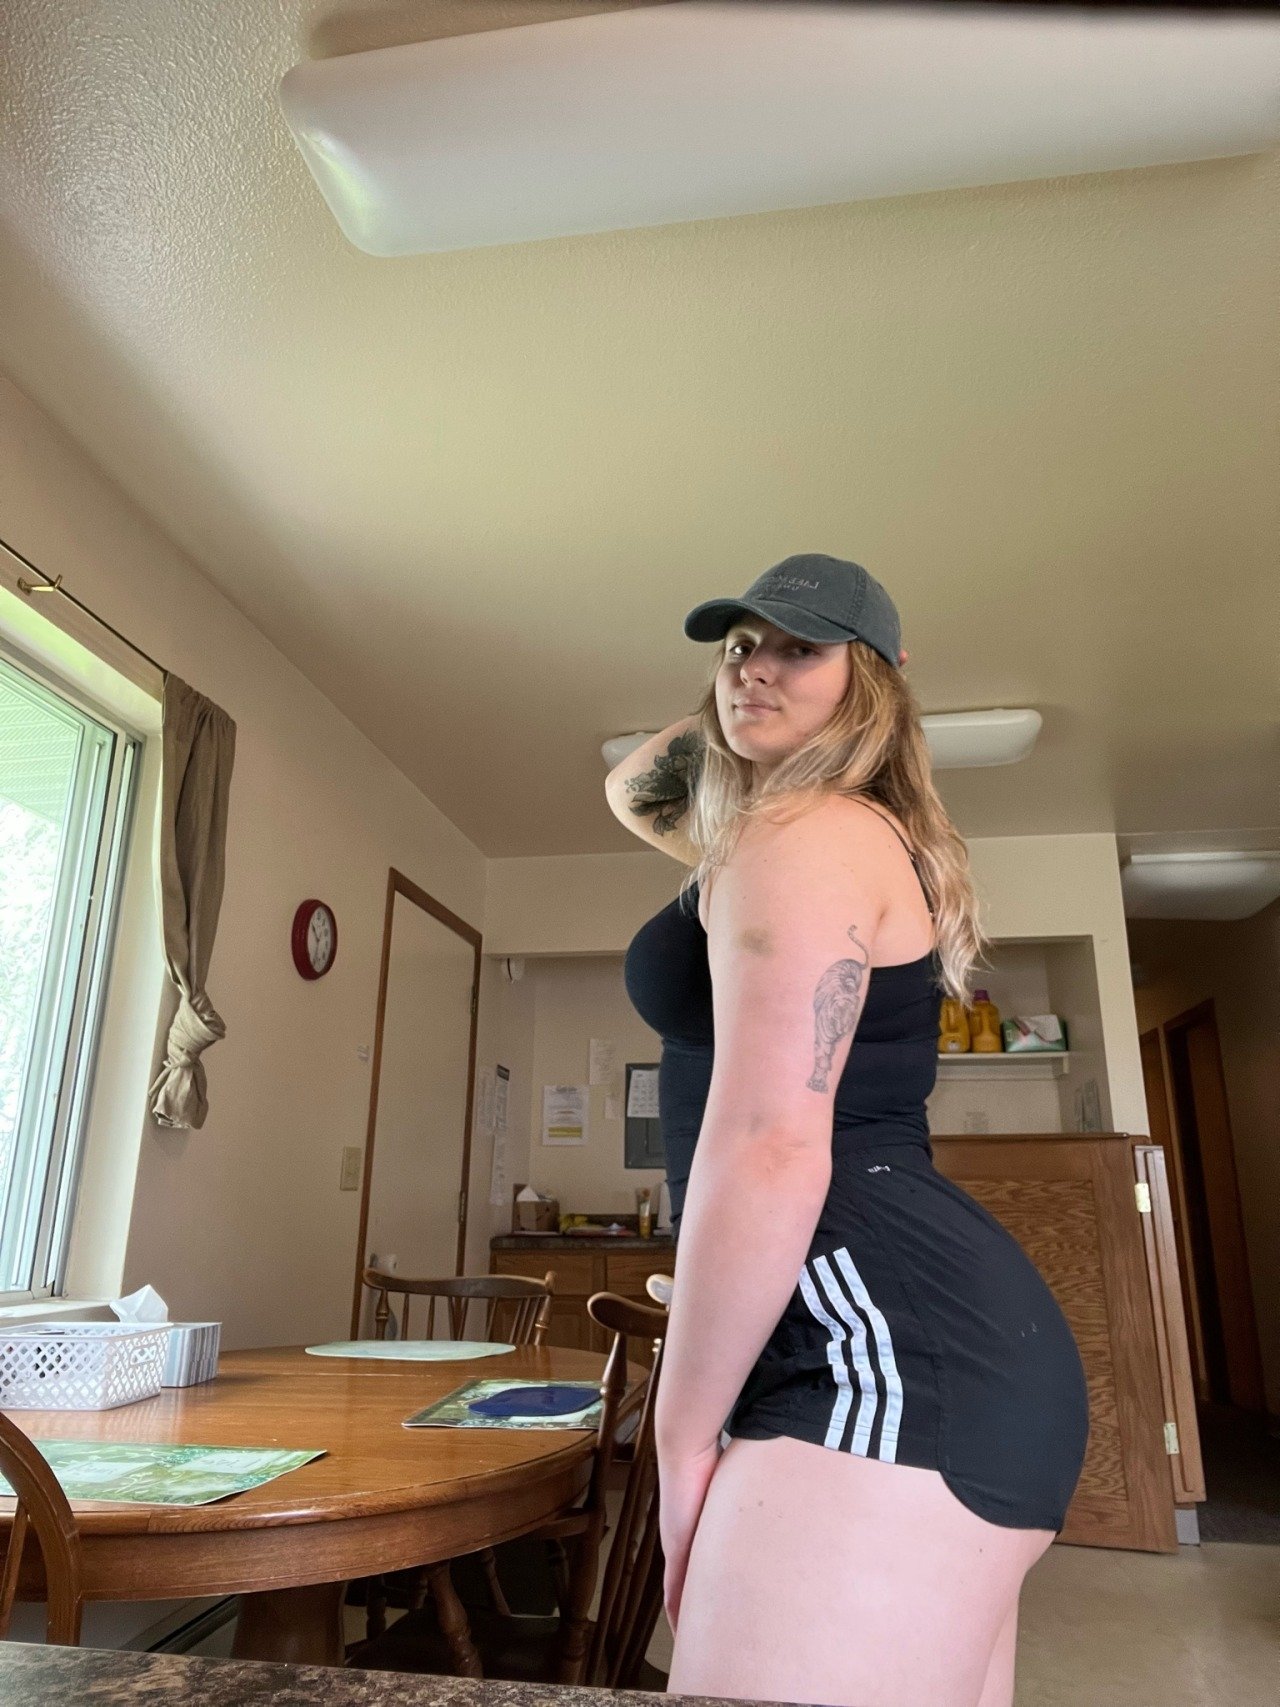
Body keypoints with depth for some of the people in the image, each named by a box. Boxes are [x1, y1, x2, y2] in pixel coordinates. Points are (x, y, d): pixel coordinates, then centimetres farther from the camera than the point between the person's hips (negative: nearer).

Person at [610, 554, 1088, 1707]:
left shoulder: (802, 833, -10)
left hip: (890, 1350, -11)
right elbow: (631, 792, 36)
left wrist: (685, 1437, -11)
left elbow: (769, 1153, -19)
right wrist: (725, 707, 24)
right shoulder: (860, 834, 21)